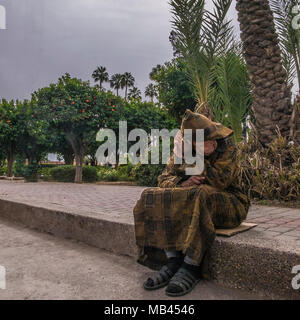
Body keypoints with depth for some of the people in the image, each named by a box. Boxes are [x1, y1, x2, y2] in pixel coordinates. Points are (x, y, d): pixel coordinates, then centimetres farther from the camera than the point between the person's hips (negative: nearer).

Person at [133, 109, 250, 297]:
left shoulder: (228, 148, -9)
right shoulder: (183, 150, 2)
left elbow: (220, 181, -22)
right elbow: (165, 179, -2)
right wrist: (183, 183, -24)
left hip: (226, 203, -4)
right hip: (190, 198, 4)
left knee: (201, 196, -38)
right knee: (157, 199, -18)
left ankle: (192, 267, -28)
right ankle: (173, 261, -21)